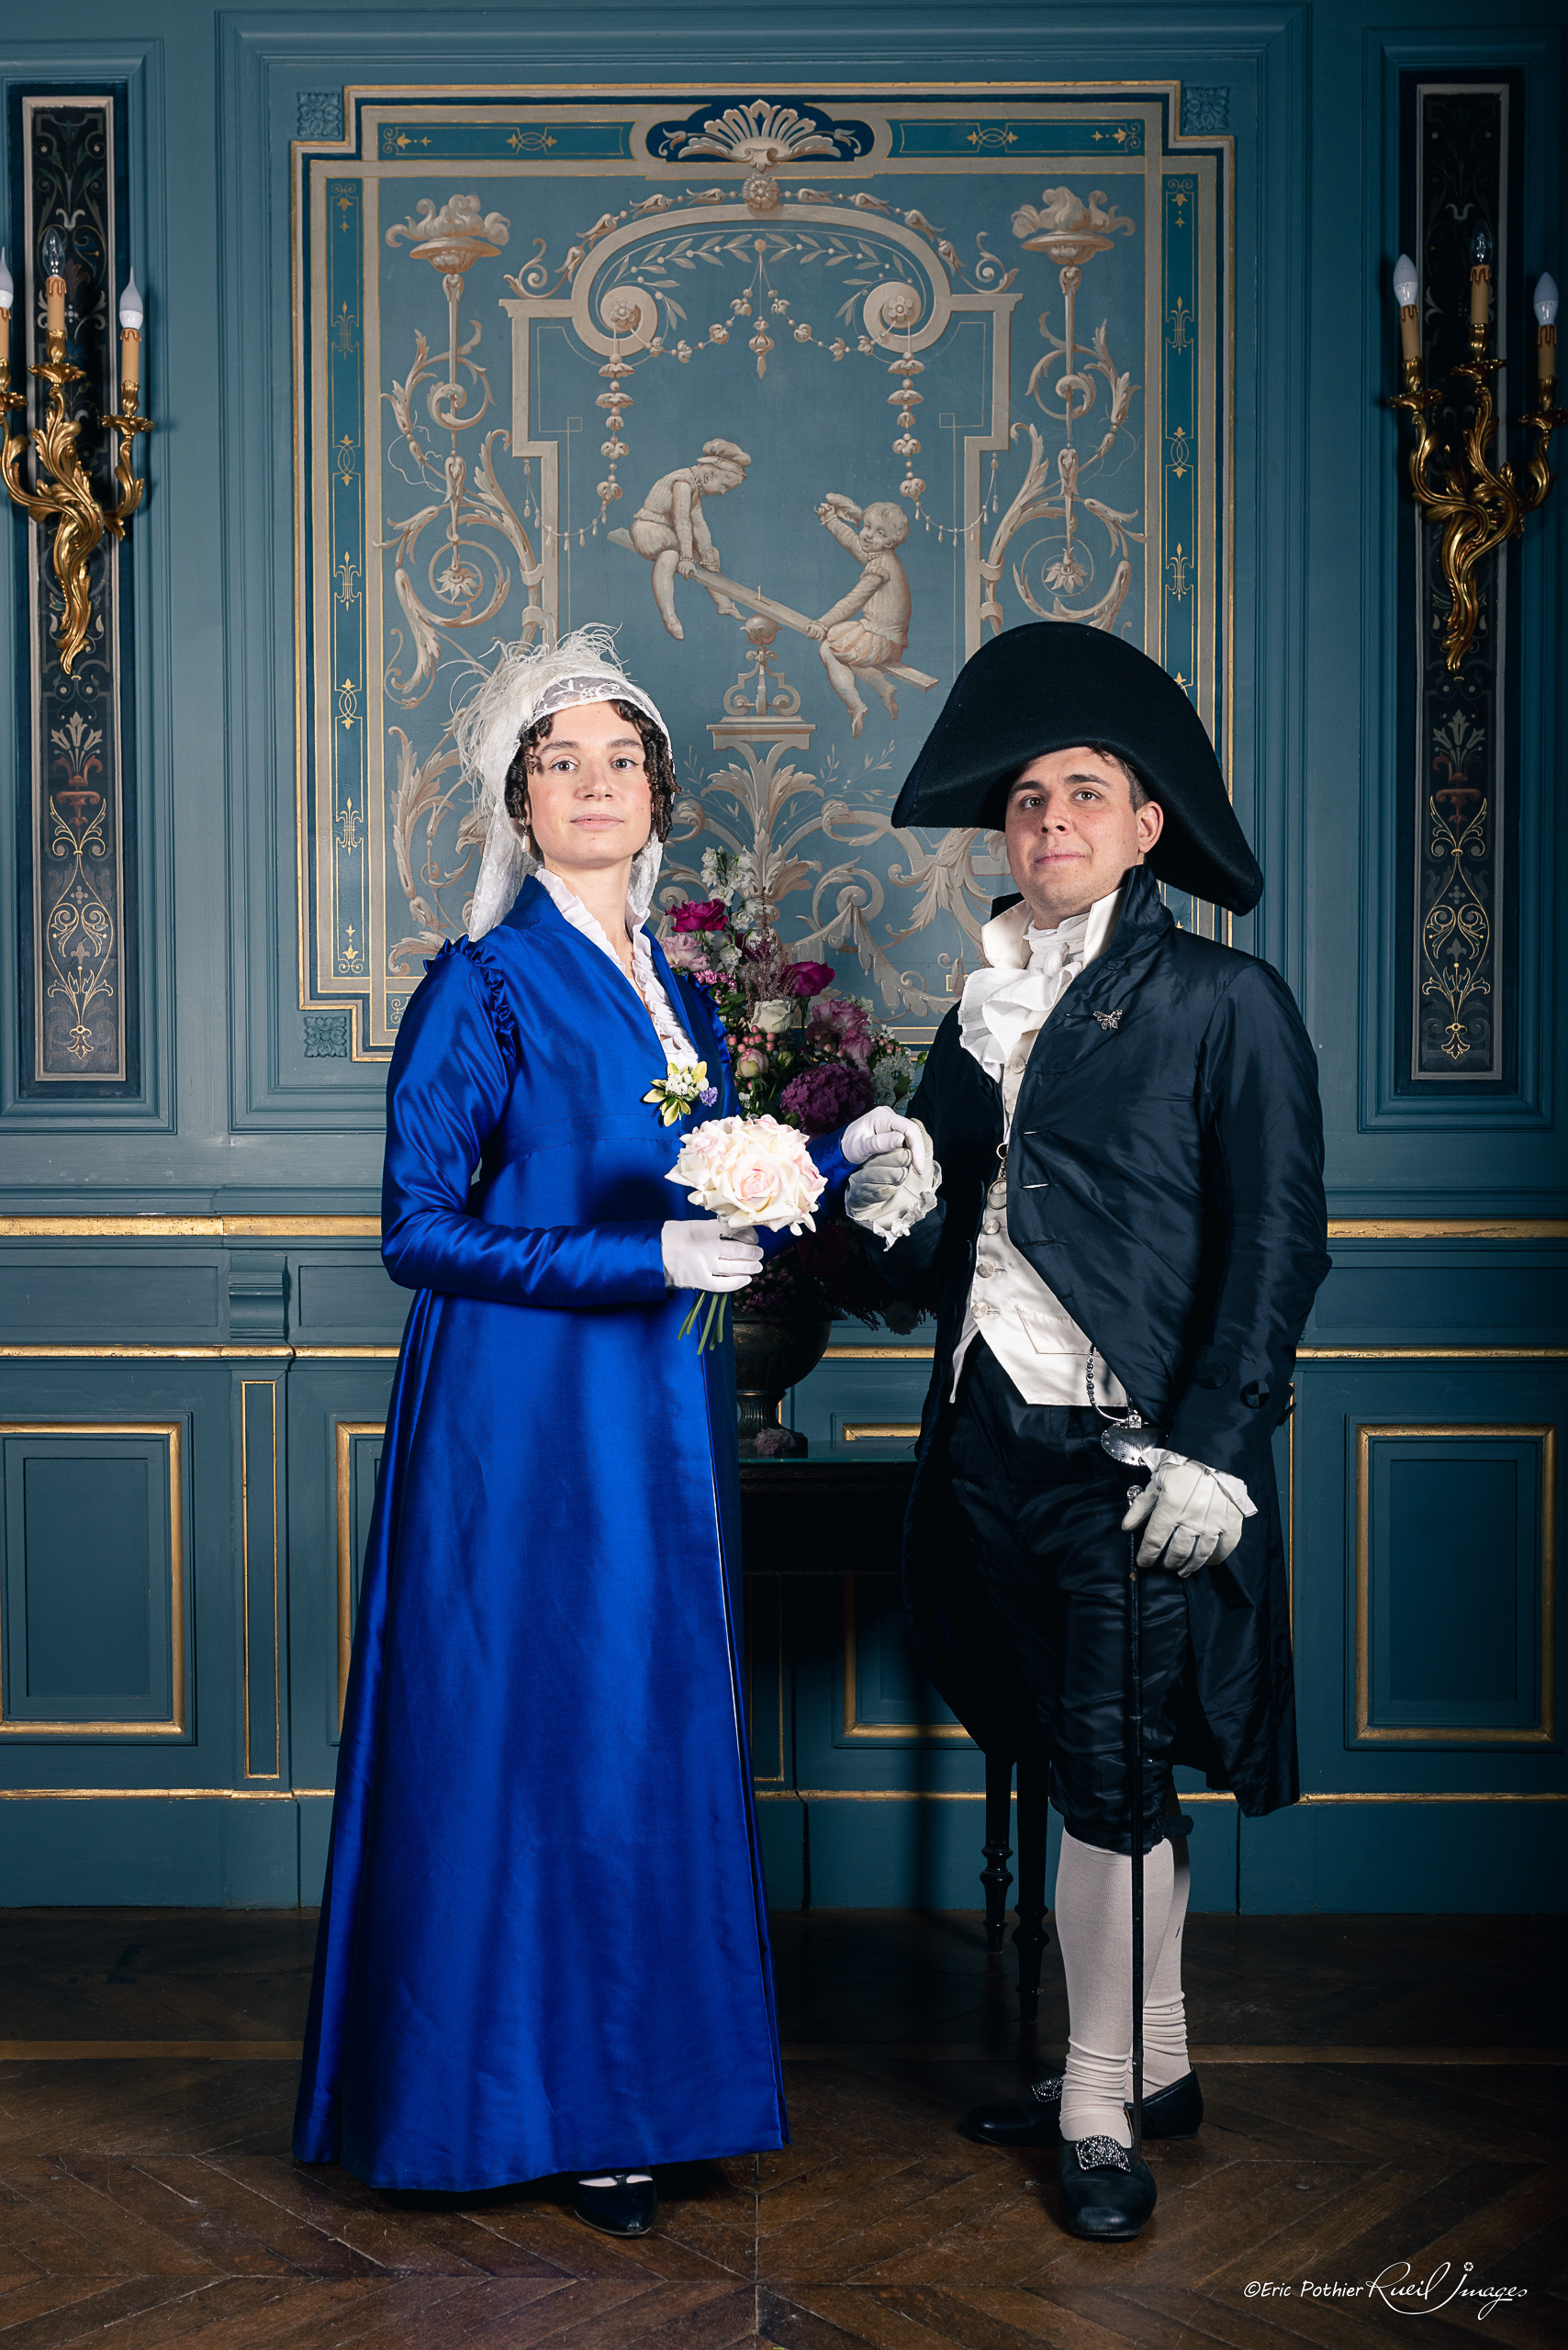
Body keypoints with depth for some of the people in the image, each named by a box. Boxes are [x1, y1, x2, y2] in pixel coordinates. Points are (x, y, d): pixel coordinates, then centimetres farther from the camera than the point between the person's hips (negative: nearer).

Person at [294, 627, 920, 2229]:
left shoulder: (674, 997, 13)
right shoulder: (481, 986, -8)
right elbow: (419, 1231, -13)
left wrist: (828, 1161, 7)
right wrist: (639, 1263, -19)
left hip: (662, 1432, 7)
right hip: (528, 1425, -7)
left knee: (654, 1733, 11)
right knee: (544, 1733, 1)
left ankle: (646, 2076, 26)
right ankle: (553, 2104, 18)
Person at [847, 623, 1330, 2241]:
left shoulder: (1223, 1001, -2)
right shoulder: (982, 1013, 14)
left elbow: (1278, 1240, -7)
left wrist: (1210, 1445, -14)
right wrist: (897, 1212, -5)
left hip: (1134, 1443, -5)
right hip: (993, 1434, 6)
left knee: (1112, 1772, -1)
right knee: (1095, 1770, 13)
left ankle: (1097, 2112, 14)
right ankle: (1155, 2065, 29)